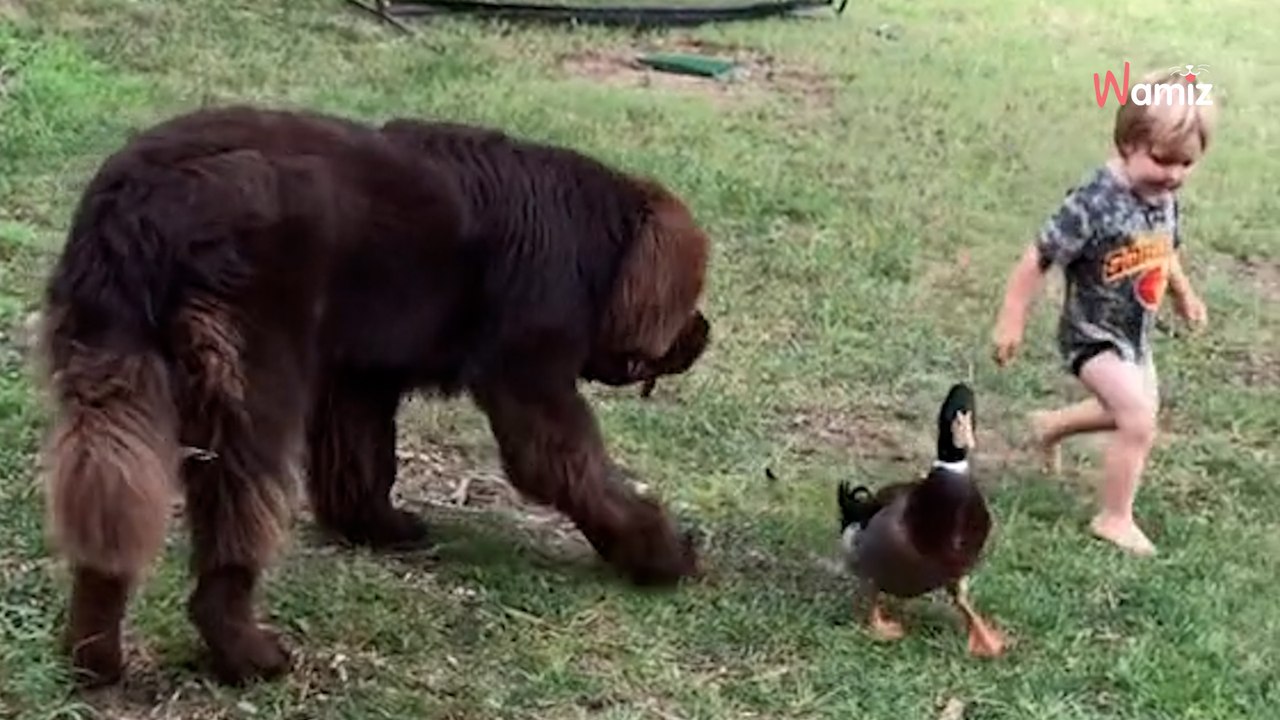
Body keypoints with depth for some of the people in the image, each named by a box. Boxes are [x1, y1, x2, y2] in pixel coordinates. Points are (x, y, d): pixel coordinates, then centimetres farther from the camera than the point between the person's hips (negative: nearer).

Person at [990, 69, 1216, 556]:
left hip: (1134, 335, 8)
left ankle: (1050, 426, 51)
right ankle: (1114, 519, 1)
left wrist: (1184, 295, 26)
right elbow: (1037, 260, -25)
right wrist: (1011, 321, -22)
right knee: (1139, 421, -17)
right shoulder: (1092, 204, -30)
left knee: (1133, 410, 26)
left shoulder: (1164, 198, -6)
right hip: (1092, 336, -8)